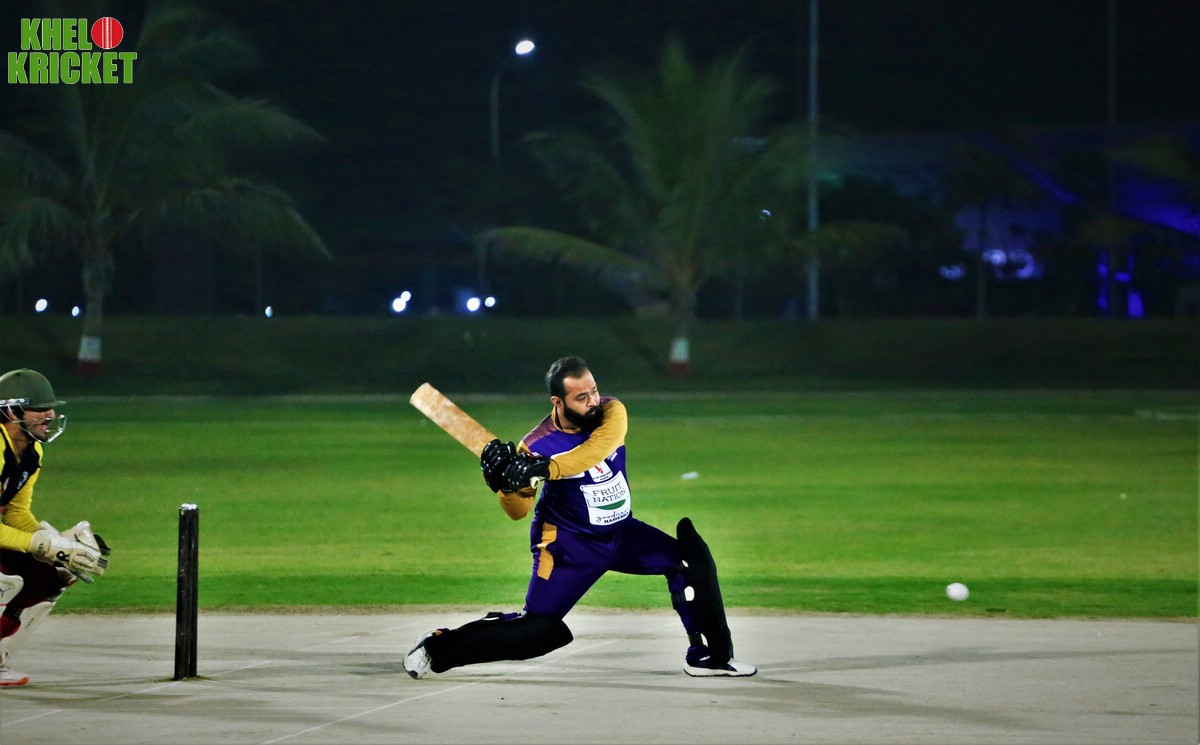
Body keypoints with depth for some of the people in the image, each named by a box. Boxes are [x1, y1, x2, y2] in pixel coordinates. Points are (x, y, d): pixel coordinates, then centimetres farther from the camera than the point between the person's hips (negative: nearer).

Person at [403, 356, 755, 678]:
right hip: (568, 543, -4)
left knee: (690, 558, -11)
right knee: (539, 630, -10)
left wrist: (542, 469, -48)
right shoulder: (535, 446, -20)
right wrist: (505, 484, -35)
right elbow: (518, 511, -13)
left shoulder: (612, 412, -15)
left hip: (621, 531, 4)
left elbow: (596, 450, -37)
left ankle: (709, 655, 1)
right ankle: (438, 647, 6)